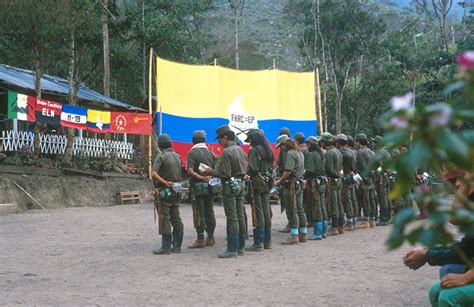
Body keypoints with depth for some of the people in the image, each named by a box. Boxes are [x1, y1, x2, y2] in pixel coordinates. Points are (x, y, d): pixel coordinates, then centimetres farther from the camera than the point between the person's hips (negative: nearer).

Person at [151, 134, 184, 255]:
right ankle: (177, 246, 14)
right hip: (176, 192, 6)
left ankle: (166, 247, -1)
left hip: (163, 191, -6)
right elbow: (180, 175, 13)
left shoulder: (161, 156, -9)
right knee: (176, 219, 10)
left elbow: (154, 174, -23)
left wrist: (165, 182, -19)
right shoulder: (178, 157, 10)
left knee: (164, 220, -3)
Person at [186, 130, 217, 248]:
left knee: (199, 213, -3)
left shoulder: (193, 153, -7)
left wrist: (201, 178, -19)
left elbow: (190, 171, -19)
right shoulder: (210, 153, 10)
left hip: (198, 186, -6)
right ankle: (210, 238, 18)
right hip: (210, 186, 6)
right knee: (209, 212, 11)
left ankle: (200, 240, -2)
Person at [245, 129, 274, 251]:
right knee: (266, 211, 11)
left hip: (257, 183, -8)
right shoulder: (268, 150, 14)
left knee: (258, 213, -5)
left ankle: (258, 243, -2)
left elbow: (252, 168, -20)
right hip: (267, 184, 8)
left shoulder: (254, 150, -13)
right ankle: (267, 241, 17)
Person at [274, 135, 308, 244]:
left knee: (292, 211, -6)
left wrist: (279, 181, -10)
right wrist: (281, 178, 18)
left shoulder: (290, 153, -13)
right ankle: (303, 234, 18)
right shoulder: (299, 152, 17)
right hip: (299, 183, 10)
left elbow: (288, 171, -21)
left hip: (292, 185, -10)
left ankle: (294, 236, -5)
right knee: (300, 209, 13)